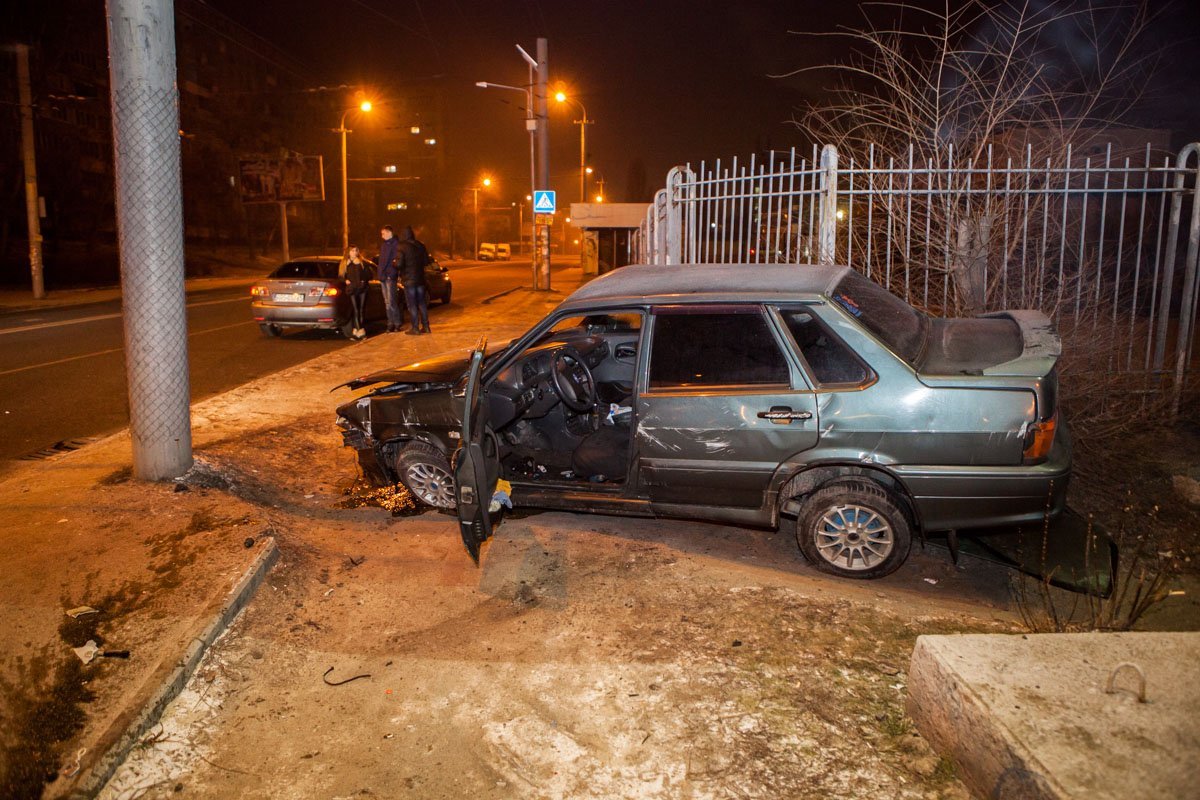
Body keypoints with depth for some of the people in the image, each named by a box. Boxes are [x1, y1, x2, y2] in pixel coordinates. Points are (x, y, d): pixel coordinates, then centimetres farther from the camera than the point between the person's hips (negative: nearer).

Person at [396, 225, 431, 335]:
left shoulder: (402, 248, -14)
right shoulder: (420, 246, 4)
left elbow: (399, 264, -20)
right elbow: (426, 260, 10)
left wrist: (394, 263, 1)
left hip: (409, 279, -6)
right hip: (420, 278, 6)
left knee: (412, 304, -1)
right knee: (422, 303, 13)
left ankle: (415, 328, -1)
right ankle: (425, 326, 17)